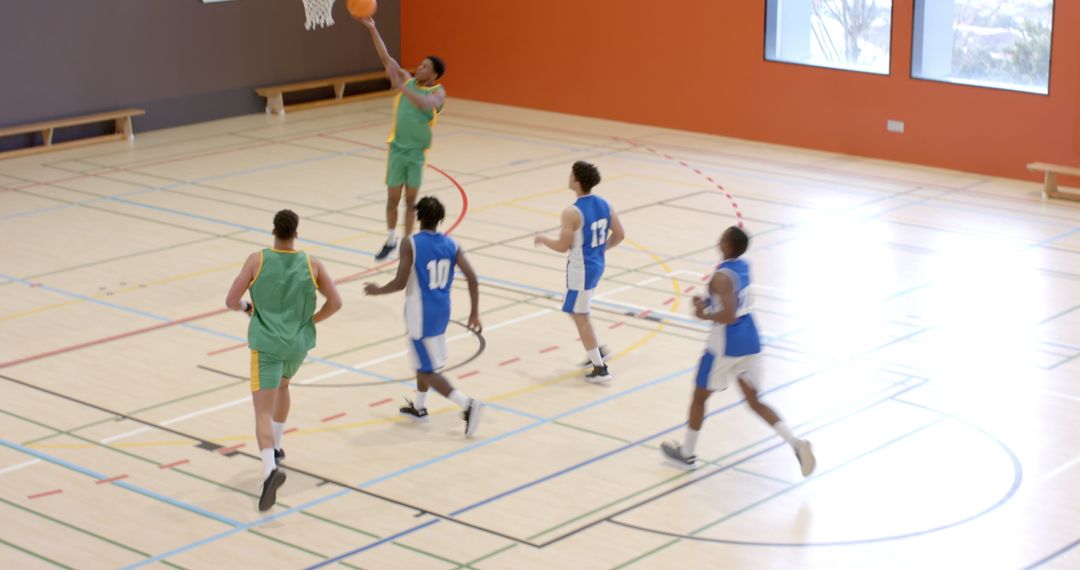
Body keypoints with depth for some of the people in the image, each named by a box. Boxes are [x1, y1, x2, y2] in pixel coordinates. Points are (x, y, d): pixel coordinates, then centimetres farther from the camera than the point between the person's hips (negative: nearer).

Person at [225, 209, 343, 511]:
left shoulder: (257, 260, -9)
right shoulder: (312, 264, -3)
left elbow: (231, 301, -7)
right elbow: (335, 302, -2)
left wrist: (247, 308, 15)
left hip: (267, 344, -3)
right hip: (299, 343, 4)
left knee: (263, 411, -7)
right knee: (282, 385, 34)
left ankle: (270, 469, -29)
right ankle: (276, 446, 41)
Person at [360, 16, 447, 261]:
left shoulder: (438, 92, -8)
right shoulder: (408, 80, 3)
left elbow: (426, 104, -31)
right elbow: (386, 58, -1)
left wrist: (401, 87, -40)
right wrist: (372, 29, -9)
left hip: (417, 151, -2)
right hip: (397, 148, 2)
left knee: (410, 201, 6)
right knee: (393, 199, 6)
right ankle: (390, 240, 24)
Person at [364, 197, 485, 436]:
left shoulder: (410, 244, -15)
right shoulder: (451, 244, -1)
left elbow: (400, 283, -19)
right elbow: (472, 278, -5)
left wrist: (377, 290, 1)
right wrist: (475, 313, 4)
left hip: (421, 313, -6)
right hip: (441, 311, 6)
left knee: (427, 370, 0)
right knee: (424, 359, 28)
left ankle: (468, 404, -16)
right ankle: (419, 407, 41)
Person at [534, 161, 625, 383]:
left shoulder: (572, 213, -23)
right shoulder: (604, 204, 0)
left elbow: (562, 246, -19)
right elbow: (619, 235, 5)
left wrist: (543, 239, -1)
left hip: (581, 269, -8)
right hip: (597, 264, 8)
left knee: (579, 316, 2)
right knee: (578, 311, 25)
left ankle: (600, 369, 3)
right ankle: (596, 351, 29)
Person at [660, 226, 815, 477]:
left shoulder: (722, 276, -21)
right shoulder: (743, 266, 6)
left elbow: (729, 315, -27)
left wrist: (704, 314, -13)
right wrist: (708, 302, 11)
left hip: (725, 346, -8)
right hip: (749, 342, 8)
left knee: (699, 397, 12)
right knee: (754, 401, 12)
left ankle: (687, 453, 25)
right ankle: (796, 443, -5)